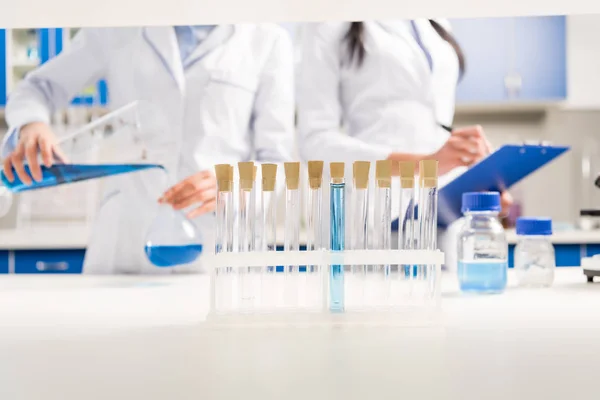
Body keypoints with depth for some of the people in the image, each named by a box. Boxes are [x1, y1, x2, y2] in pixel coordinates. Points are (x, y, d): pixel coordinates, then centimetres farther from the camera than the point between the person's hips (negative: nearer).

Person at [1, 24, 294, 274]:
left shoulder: (267, 40, 7)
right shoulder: (117, 29, 10)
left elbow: (277, 161, 4)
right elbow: (39, 87, 16)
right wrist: (31, 124, -9)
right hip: (123, 248, 1)